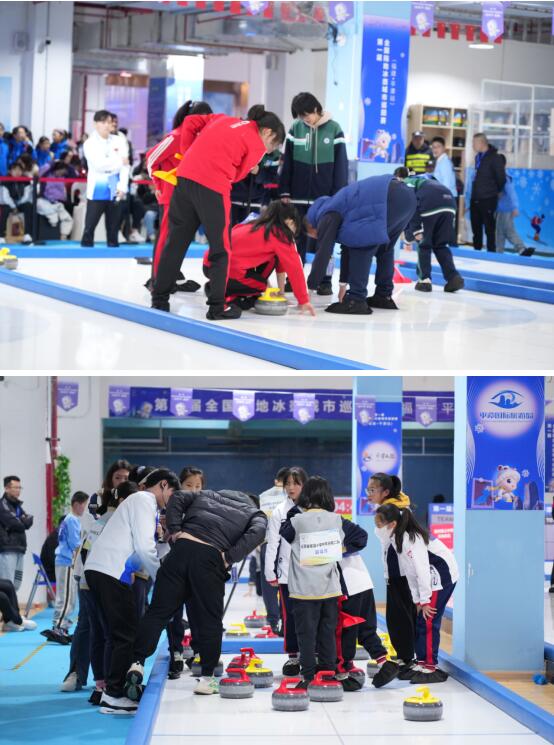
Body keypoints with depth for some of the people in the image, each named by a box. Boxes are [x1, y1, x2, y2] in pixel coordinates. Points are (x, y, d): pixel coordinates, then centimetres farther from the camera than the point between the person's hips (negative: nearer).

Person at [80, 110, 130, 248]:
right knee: (90, 224, -2)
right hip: (97, 191, -3)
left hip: (114, 190, 3)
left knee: (113, 224, 9)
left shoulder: (118, 141, 5)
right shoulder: (90, 143, -4)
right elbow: (98, 164, -17)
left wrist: (123, 186, -9)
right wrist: (119, 161, -9)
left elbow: (125, 166, 1)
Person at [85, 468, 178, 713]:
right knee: (127, 635, -8)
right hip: (111, 571, -10)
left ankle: (108, 688, 17)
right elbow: (144, 547, -12)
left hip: (98, 570, 10)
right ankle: (113, 696, -8)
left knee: (119, 633, 14)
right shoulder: (144, 501, -4)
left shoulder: (138, 500, 27)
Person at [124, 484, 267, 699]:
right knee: (210, 620, 10)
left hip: (181, 549, 2)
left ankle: (137, 662, -7)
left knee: (158, 610, 4)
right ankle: (206, 678, 15)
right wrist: (228, 558, -4)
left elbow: (178, 498, 15)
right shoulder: (256, 515, 21)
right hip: (211, 559, -2)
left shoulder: (208, 495, 30)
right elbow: (256, 533, -2)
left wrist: (174, 529, 9)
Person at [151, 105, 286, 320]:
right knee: (221, 248, 7)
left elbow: (190, 122, 20)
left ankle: (159, 299, 17)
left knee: (176, 241, 13)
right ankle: (217, 306, 8)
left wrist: (189, 153, 20)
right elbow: (236, 174, 5)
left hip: (186, 175, 6)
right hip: (213, 187, -6)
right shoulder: (257, 145, 5)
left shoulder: (224, 119, 22)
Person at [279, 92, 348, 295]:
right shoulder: (295, 128, 1)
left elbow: (341, 164, -3)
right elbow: (287, 162, 4)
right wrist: (285, 192, 1)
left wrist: (339, 195, -6)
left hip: (325, 197, -2)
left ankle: (325, 280, 10)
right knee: (296, 237, 6)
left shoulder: (334, 129, -5)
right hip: (299, 195, 2)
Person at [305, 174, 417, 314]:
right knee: (384, 247, 26)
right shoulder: (337, 208, 33)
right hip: (407, 196, 10)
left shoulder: (327, 216, 6)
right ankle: (384, 296, 31)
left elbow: (323, 253, -1)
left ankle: (356, 300, -4)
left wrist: (310, 288, 3)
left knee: (362, 247, -1)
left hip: (390, 201, -10)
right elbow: (349, 246, 38)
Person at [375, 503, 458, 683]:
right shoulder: (396, 540, 5)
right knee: (420, 621, 10)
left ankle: (430, 668, -7)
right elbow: (409, 572, 10)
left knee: (428, 621, -11)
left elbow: (422, 569, -24)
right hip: (431, 579, 10)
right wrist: (417, 599, 9)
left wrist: (424, 600, -19)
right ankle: (422, 663, 16)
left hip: (441, 576, -10)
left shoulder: (410, 538, -24)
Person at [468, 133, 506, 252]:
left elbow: (501, 178, -7)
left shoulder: (494, 157, -10)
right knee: (476, 228, 13)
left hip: (488, 200, -7)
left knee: (489, 229, -3)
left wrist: (496, 191, 6)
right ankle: (477, 250, 21)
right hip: (475, 199, 7)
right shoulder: (478, 157, 12)